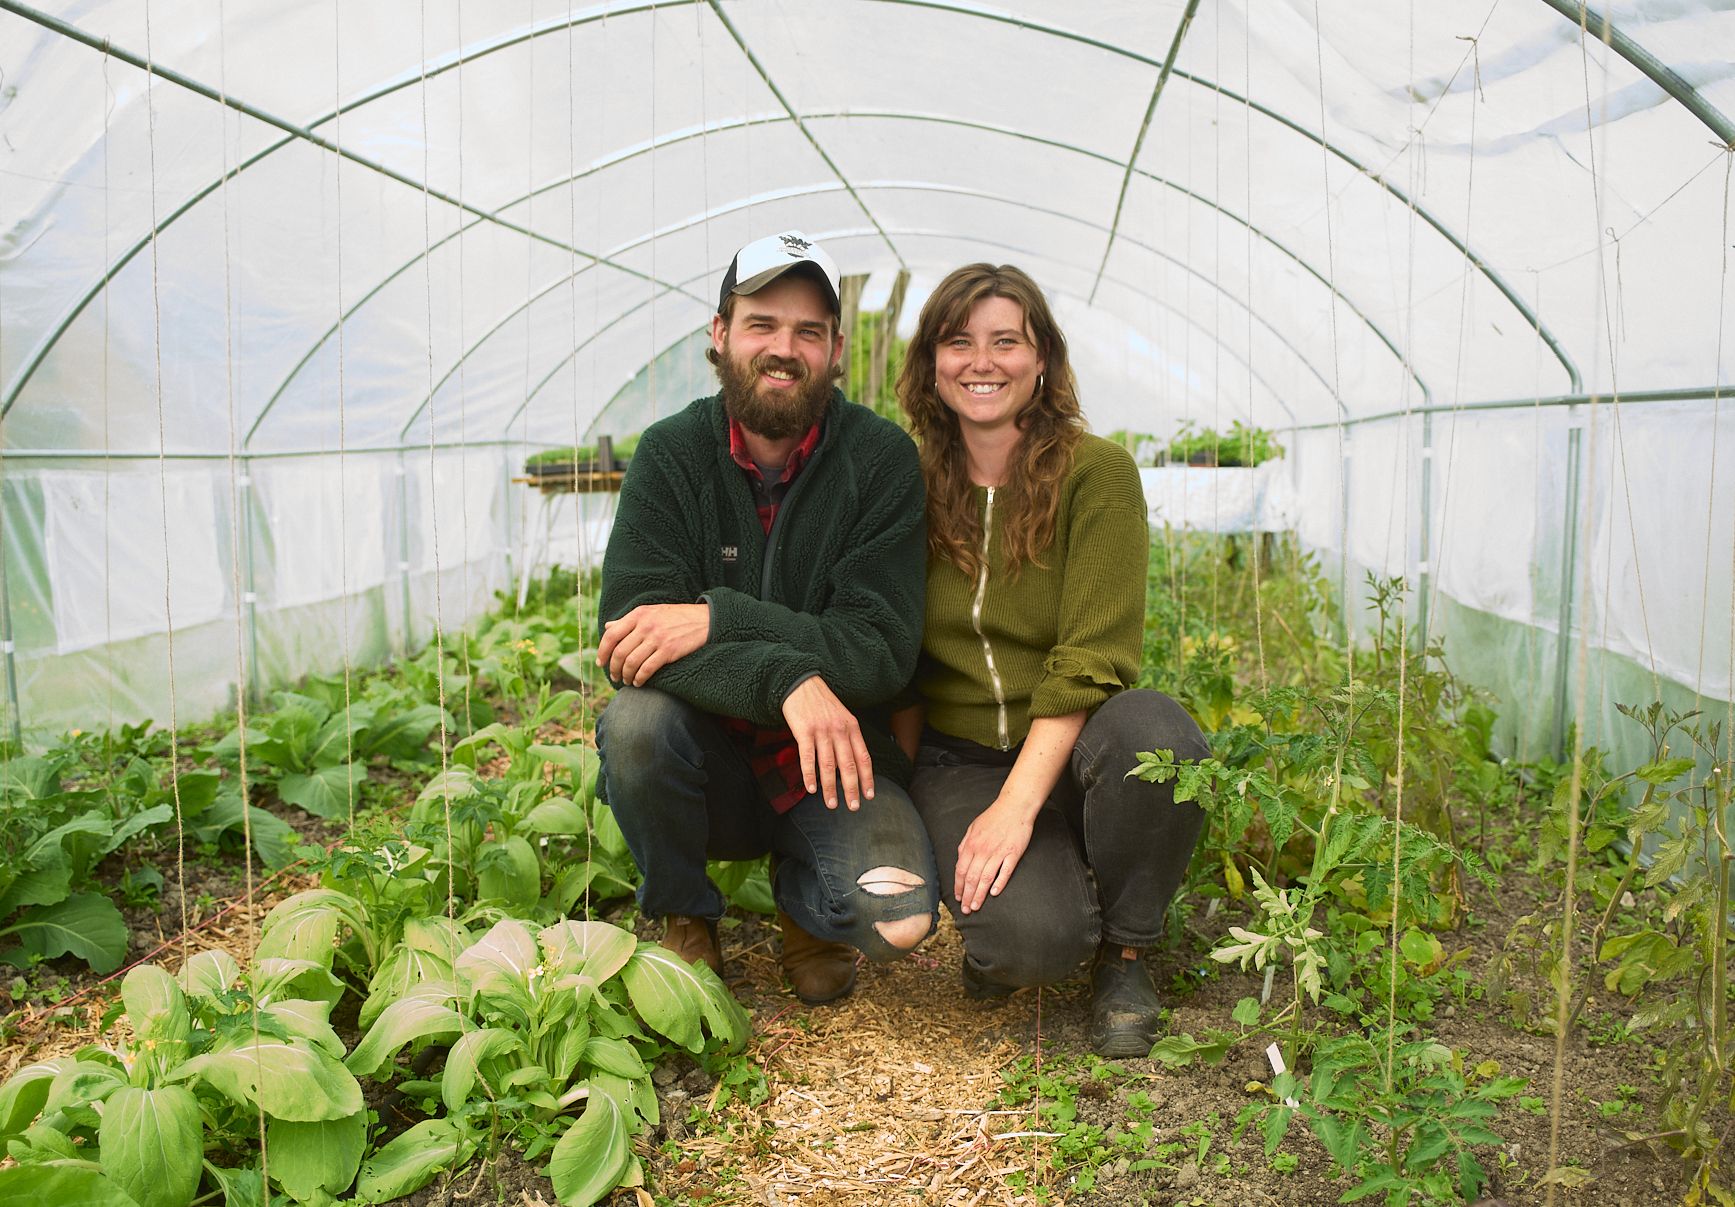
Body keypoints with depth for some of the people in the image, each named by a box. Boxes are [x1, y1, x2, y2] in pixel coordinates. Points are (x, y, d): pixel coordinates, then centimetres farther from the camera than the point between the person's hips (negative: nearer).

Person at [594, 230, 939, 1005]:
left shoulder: (881, 458, -6)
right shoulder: (673, 454, -4)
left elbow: (884, 651, -13)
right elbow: (629, 634, -16)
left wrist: (718, 620, -27)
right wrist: (787, 681, -32)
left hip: (829, 761, -1)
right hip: (708, 760, 1)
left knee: (897, 917, -27)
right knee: (638, 719, -32)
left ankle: (804, 899, 13)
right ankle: (683, 919, 0)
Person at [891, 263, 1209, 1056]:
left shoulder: (1096, 472, -8)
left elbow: (1092, 660, -15)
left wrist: (1015, 805, -23)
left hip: (1068, 753, 0)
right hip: (957, 759, 0)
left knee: (1152, 731, -36)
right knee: (1031, 937, -29)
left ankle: (1123, 955, -8)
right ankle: (997, 916, 11)